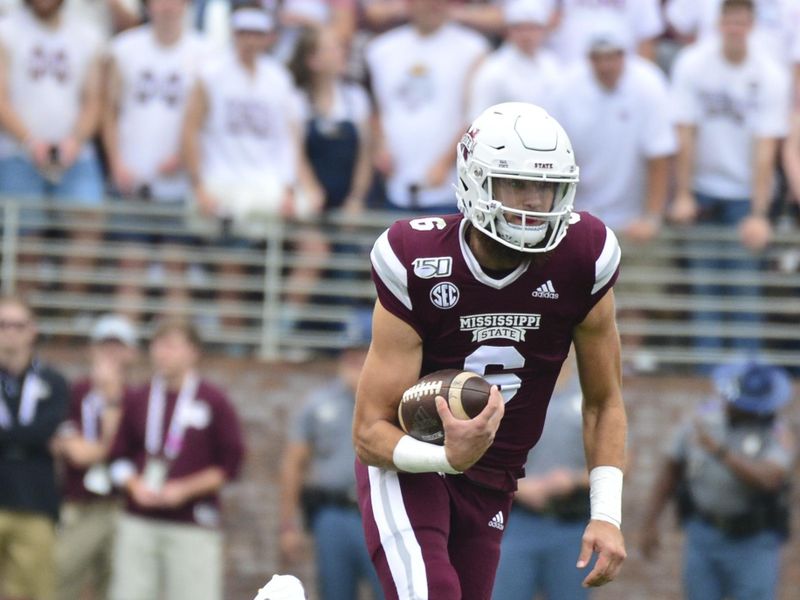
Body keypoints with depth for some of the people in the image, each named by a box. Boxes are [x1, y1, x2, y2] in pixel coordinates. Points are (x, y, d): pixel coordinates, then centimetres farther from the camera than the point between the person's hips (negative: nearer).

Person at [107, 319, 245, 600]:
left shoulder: (213, 401, 1)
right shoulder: (138, 400, 11)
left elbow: (230, 464, -1)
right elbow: (118, 457, 16)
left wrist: (185, 490, -10)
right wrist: (135, 485, -4)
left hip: (193, 527, -3)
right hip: (138, 522, 4)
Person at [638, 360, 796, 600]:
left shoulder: (778, 434, -12)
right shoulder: (703, 420, 0)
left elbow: (768, 479, -29)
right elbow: (671, 469, 10)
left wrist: (720, 452, -36)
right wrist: (649, 523, 7)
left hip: (753, 543, -4)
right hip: (703, 535, 4)